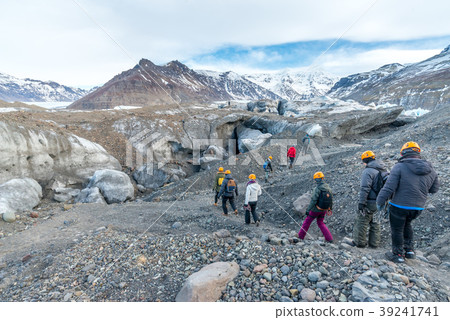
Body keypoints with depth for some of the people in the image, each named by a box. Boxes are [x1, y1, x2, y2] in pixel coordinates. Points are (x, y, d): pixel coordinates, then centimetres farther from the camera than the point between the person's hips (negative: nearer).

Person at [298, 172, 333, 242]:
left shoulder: (317, 189, -23)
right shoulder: (328, 187, 0)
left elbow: (313, 201, -26)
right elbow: (331, 199, 10)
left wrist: (308, 210, -19)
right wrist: (330, 208, 24)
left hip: (316, 209, -6)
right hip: (324, 209, 6)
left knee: (307, 221, 11)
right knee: (320, 223, 22)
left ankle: (300, 236, 22)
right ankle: (329, 238, 17)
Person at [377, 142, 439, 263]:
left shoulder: (399, 167, -16)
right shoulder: (430, 169, 2)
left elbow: (389, 188, -19)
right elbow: (434, 189, 13)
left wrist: (380, 201, -8)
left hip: (399, 206, -6)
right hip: (418, 207, 6)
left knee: (397, 230, 11)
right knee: (406, 224, 30)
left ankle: (398, 255, 22)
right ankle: (409, 250, 35)